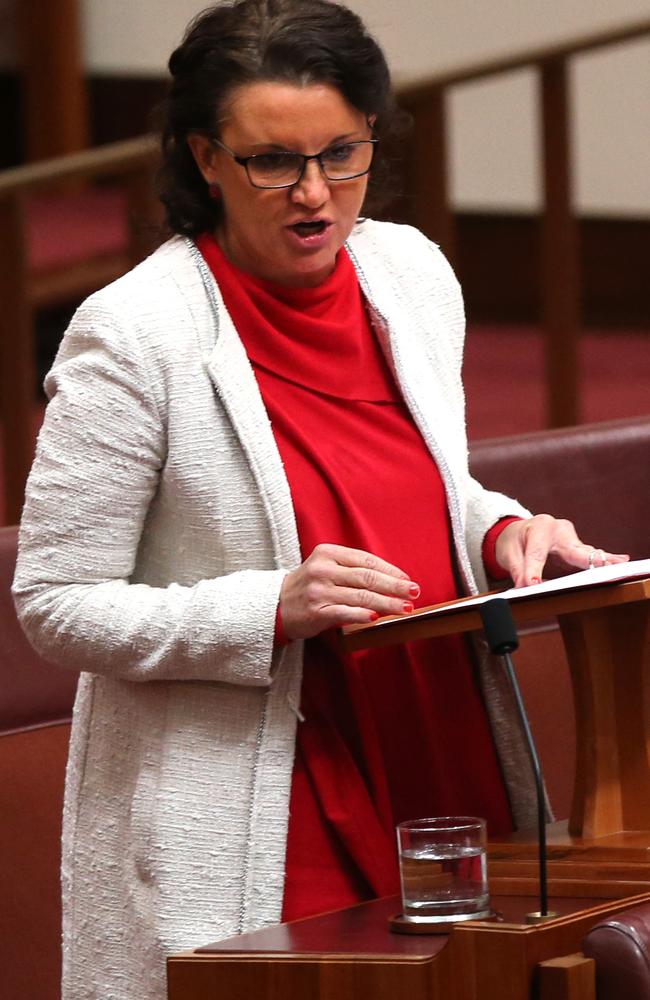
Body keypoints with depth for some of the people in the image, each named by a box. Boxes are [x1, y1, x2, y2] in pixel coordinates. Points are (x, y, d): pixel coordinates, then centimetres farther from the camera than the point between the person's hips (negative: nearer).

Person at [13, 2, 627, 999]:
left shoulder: (412, 272, 4)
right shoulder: (131, 336, -15)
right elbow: (56, 606, -13)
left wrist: (503, 532, -2)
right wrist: (273, 610, -24)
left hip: (445, 770, 6)